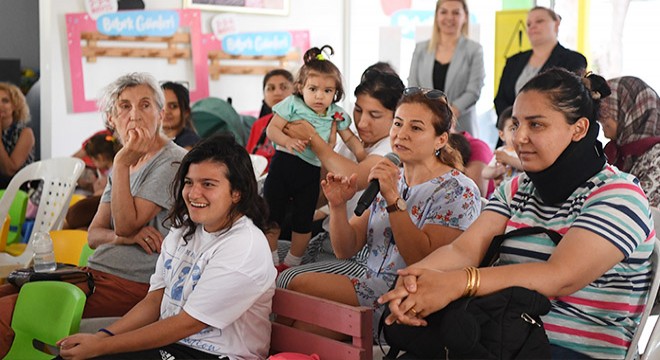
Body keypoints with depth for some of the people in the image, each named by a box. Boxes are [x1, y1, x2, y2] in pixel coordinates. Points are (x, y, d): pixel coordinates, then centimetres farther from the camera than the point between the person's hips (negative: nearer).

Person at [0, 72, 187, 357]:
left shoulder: (173, 162, -9)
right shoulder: (128, 162, 18)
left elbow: (125, 225, -15)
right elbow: (93, 235, 13)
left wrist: (122, 163, -18)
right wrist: (123, 236, -10)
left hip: (130, 284, -9)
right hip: (95, 271, 9)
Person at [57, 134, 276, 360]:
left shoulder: (244, 248, -18)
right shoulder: (183, 229, 8)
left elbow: (187, 323, -18)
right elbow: (155, 300, 7)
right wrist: (102, 337, -9)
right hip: (167, 341, 7)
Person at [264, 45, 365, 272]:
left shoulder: (336, 115, 3)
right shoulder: (292, 105, -7)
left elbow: (349, 137, 13)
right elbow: (271, 129, -11)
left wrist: (361, 155, 0)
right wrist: (288, 141, -27)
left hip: (311, 171, 2)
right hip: (283, 165, -2)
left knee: (303, 221, 9)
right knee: (271, 215, 5)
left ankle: (292, 263, 25)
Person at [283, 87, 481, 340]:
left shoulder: (458, 191, -8)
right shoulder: (391, 179, 13)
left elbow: (424, 261, -20)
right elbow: (346, 251, 9)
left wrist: (394, 200, -25)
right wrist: (338, 206, -10)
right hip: (369, 283, 7)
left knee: (301, 286, -19)